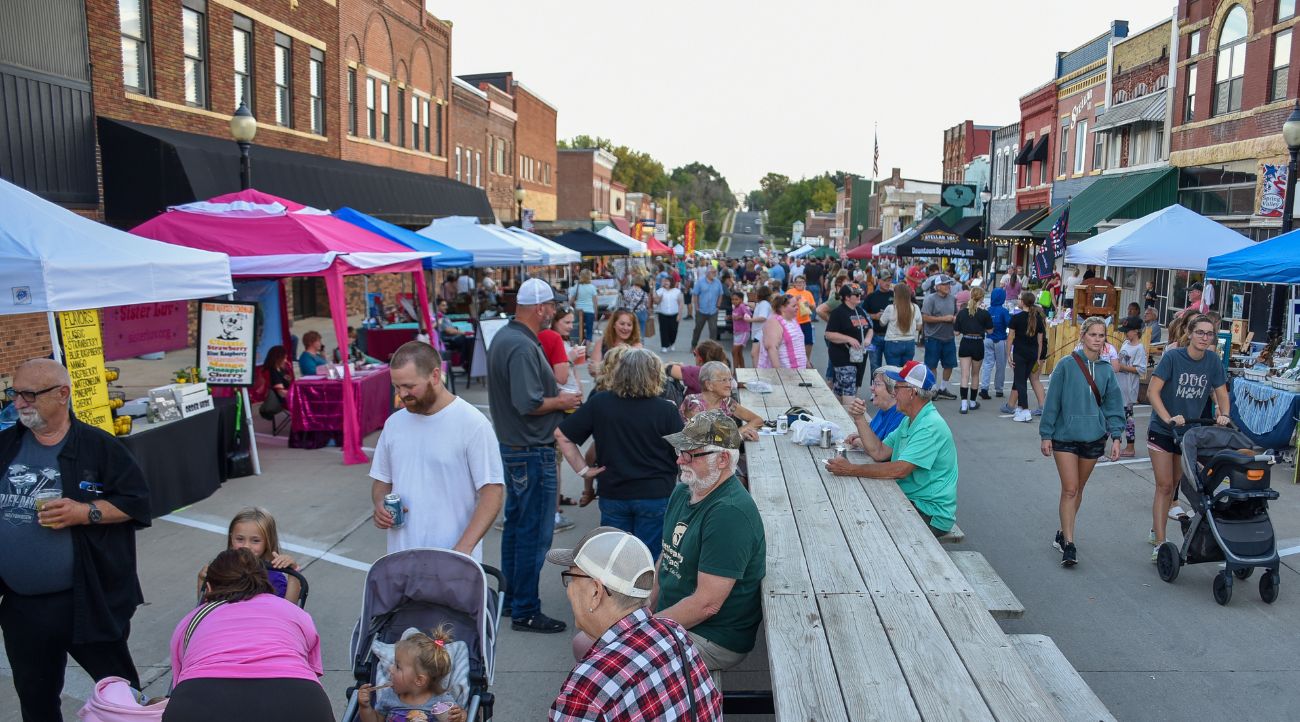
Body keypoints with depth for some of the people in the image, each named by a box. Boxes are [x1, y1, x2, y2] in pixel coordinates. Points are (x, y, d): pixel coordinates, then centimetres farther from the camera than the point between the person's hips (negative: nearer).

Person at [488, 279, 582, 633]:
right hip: (532, 451, -11)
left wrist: (555, 395, 11)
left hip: (511, 445, 11)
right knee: (535, 532, -1)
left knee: (516, 523, 20)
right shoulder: (523, 347, -23)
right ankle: (525, 612, 9)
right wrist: (561, 402, -12)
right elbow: (528, 404, -29)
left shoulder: (504, 336, 9)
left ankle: (511, 597, 33)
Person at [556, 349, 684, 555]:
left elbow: (561, 435, 0)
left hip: (612, 494, 3)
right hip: (655, 496, -2)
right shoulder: (666, 410, -11)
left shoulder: (598, 403, -3)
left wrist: (583, 470, 0)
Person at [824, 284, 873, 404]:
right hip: (843, 356, -7)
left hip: (860, 355, 7)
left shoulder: (861, 311, 13)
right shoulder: (838, 312, -11)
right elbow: (829, 334, -17)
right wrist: (849, 339, -23)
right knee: (848, 387, -11)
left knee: (840, 386, 14)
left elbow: (869, 328, 21)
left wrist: (868, 338, -2)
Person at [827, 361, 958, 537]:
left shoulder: (931, 427, -23)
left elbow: (900, 470, -30)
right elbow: (879, 452, 8)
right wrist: (859, 419, -1)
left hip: (931, 514, -9)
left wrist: (851, 470, -27)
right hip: (910, 500, 9)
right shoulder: (910, 421, 11)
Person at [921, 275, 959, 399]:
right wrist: (944, 318, -19)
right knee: (932, 366, 2)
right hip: (934, 338, -6)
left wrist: (955, 318, -2)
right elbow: (925, 317, -19)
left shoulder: (953, 299, 8)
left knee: (949, 364, 12)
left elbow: (956, 314, 23)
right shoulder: (930, 299, -11)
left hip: (949, 337, 6)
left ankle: (943, 389, 28)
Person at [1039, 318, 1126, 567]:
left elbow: (1113, 405, 8)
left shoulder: (1106, 369, 4)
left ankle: (1064, 533, 29)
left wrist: (1116, 437, 0)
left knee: (1078, 489, 13)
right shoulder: (1067, 365, -7)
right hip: (1065, 436, -4)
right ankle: (1068, 545, -5)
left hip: (1093, 437, 4)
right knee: (1070, 489, -8)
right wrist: (1046, 435, -6)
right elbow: (1052, 402, -5)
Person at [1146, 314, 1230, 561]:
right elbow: (1152, 392, -19)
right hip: (1162, 431, -5)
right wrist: (1169, 419, -30)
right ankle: (1159, 544, -4)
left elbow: (1221, 393, 5)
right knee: (1164, 486, -6)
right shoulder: (1172, 357, -16)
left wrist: (1224, 415, -14)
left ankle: (1155, 532, 31)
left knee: (1173, 486, 15)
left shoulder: (1213, 361, -3)